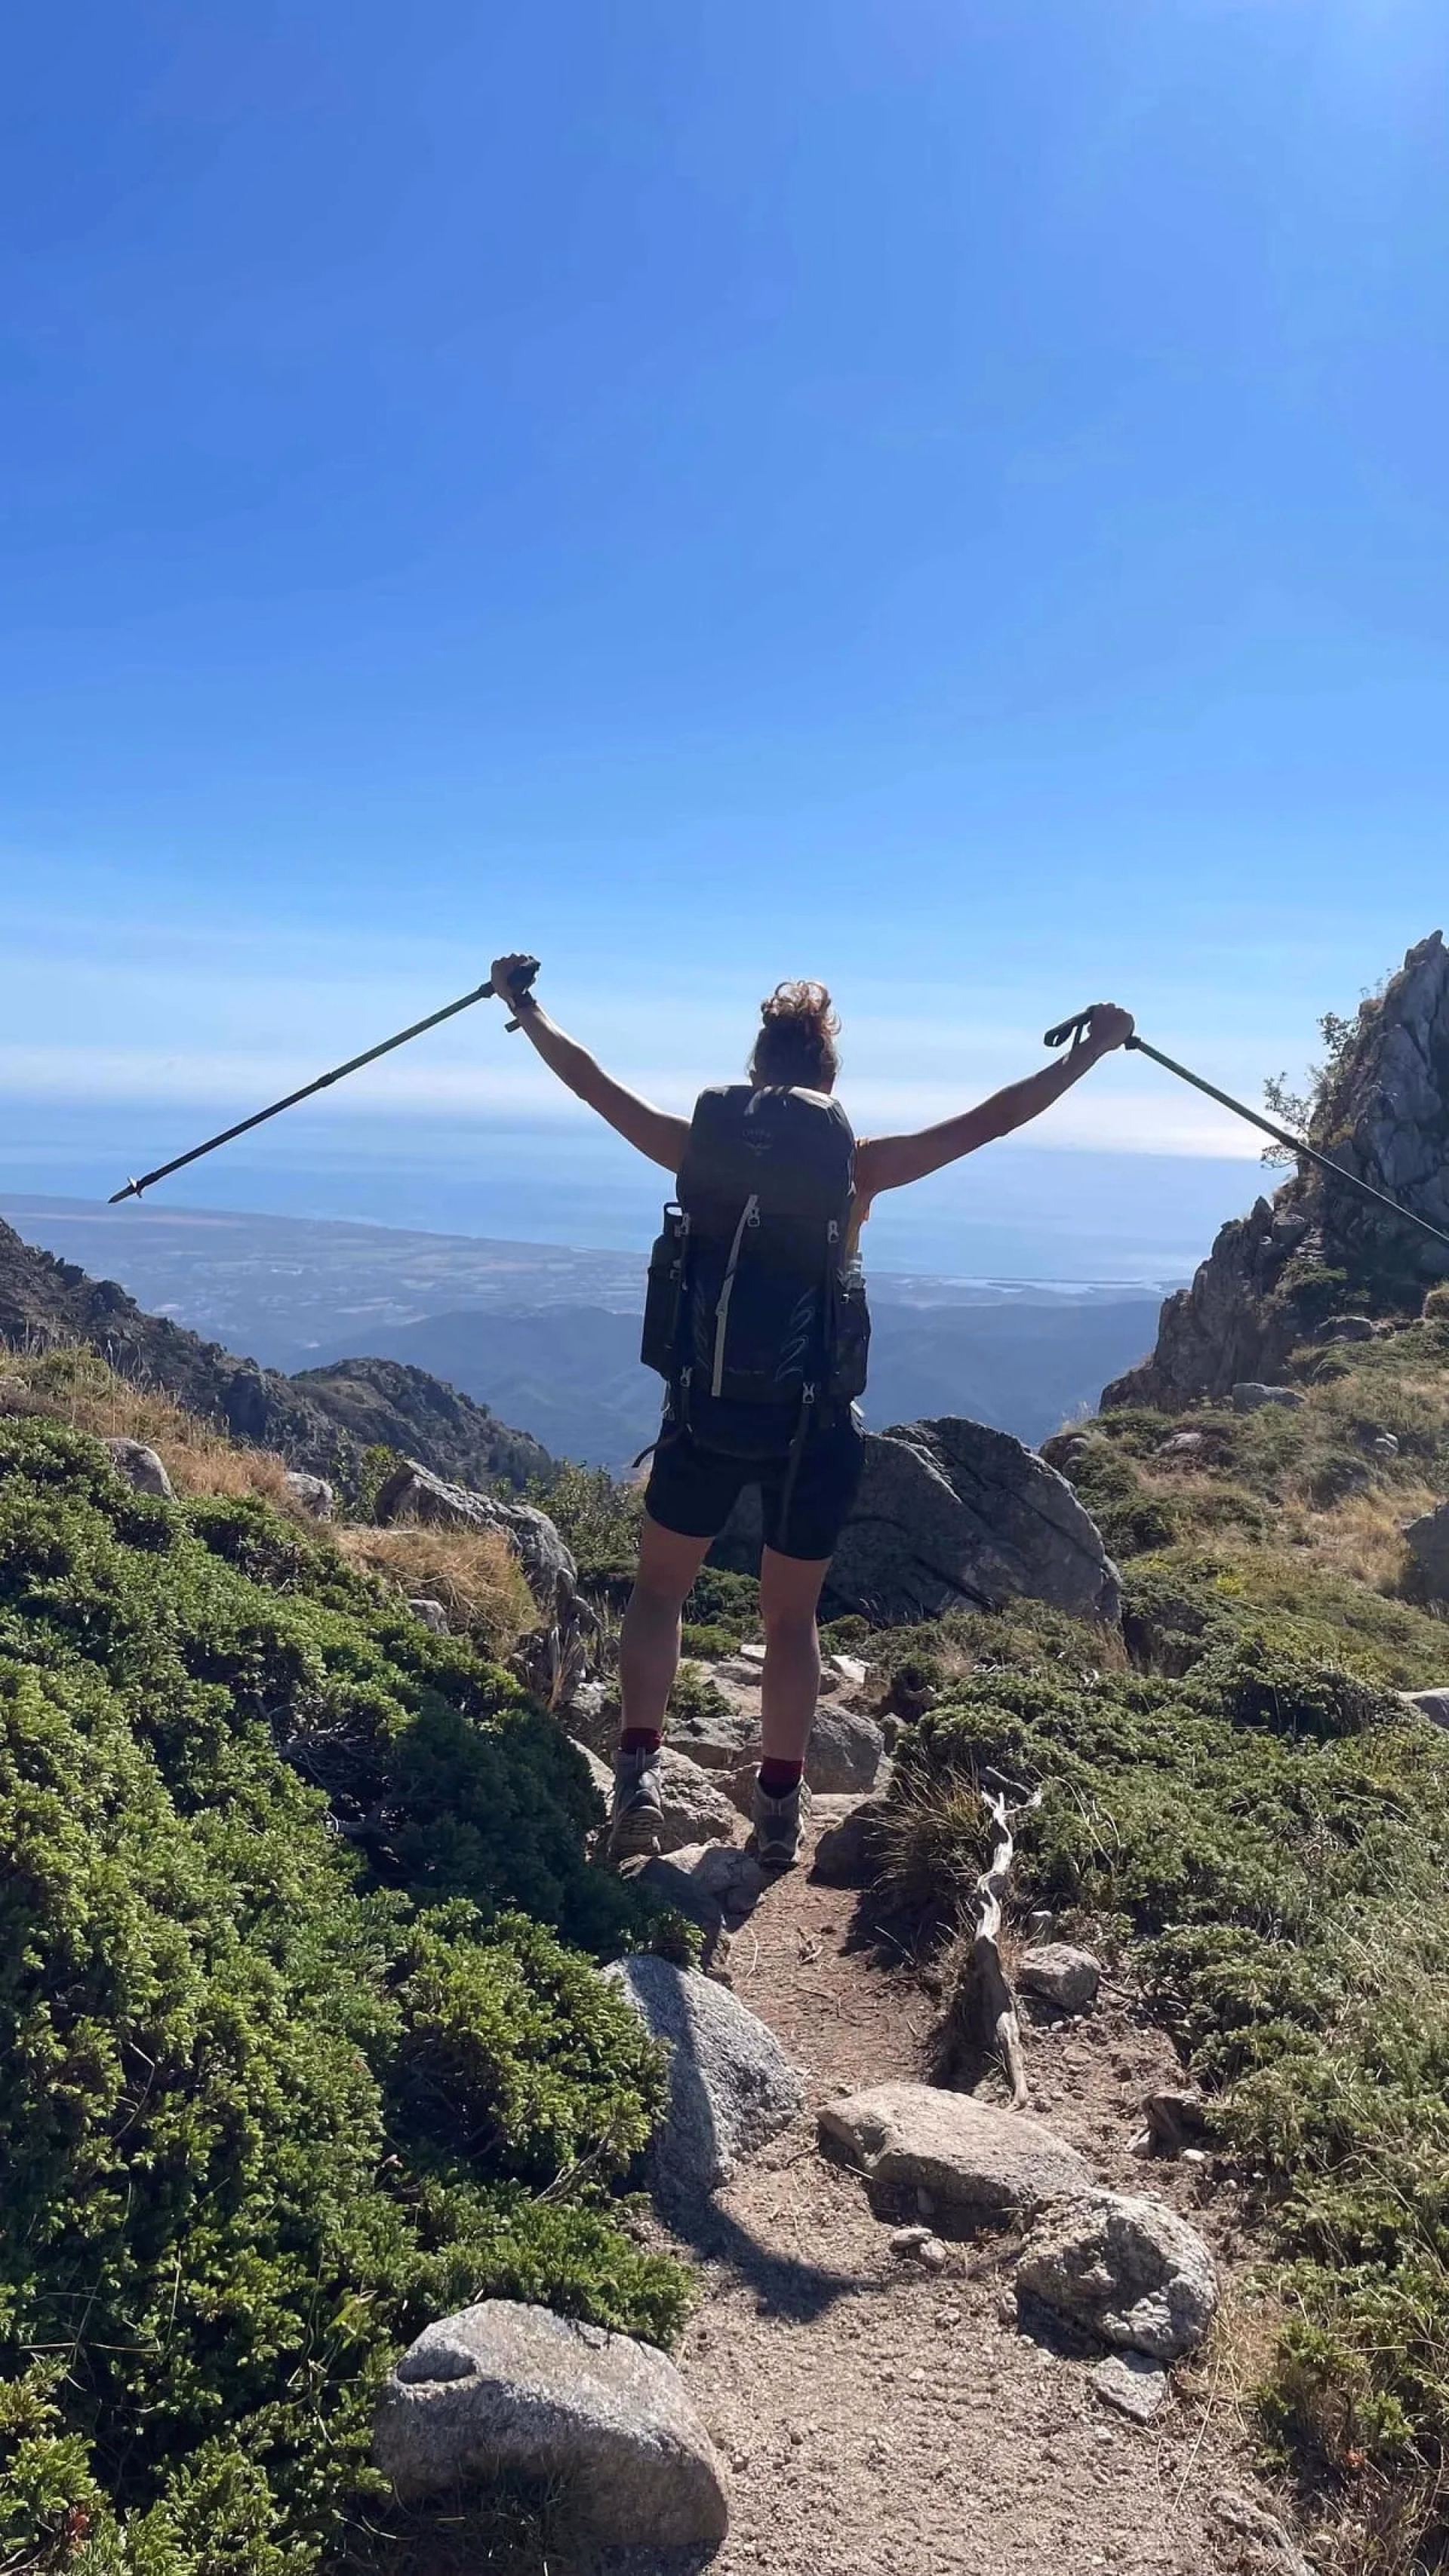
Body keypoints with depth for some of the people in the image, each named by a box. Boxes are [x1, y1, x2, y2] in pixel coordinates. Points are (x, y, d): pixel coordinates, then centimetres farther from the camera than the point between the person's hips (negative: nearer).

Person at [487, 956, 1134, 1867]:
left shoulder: (705, 1150, -4)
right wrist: (1090, 1051, 10)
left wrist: (526, 1008, 22)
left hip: (711, 1409, 0)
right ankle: (781, 1806, 20)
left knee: (660, 1589, 19)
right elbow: (993, 1118, 0)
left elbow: (593, 1081, 8)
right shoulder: (859, 1166, -6)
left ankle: (640, 1771, 9)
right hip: (815, 1422, 0)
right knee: (792, 1616, 15)